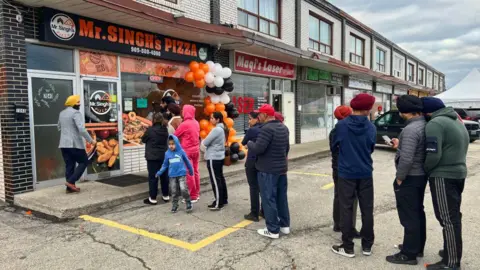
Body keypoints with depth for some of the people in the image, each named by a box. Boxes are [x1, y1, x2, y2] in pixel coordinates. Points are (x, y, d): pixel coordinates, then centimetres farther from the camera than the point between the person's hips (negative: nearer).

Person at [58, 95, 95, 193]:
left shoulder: (62, 113, 15)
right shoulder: (76, 113, -13)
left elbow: (59, 128, 27)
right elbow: (82, 129, -22)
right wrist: (91, 140, -16)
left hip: (63, 144, 8)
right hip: (75, 144, -8)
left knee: (69, 165, 11)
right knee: (84, 162, 5)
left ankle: (70, 187, 12)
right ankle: (71, 182, -4)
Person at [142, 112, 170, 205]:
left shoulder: (150, 130, -14)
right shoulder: (165, 130, 1)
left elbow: (143, 140, 0)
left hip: (152, 157, -5)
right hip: (163, 156, 5)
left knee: (153, 177, 0)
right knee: (164, 176, 12)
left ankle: (153, 198, 4)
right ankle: (166, 195, 21)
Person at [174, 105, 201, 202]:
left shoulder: (184, 124, -15)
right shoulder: (196, 123, 6)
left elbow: (175, 135, -7)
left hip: (187, 151, -7)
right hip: (196, 149, 7)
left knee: (189, 173, 0)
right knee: (195, 172, 13)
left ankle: (192, 196, 5)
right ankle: (197, 194, 22)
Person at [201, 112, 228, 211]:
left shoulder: (216, 129, -20)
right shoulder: (222, 129, 11)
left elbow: (205, 143, -16)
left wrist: (203, 142, 5)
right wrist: (207, 146, 5)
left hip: (213, 158, -10)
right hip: (219, 156, 10)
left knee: (215, 180, -3)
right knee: (220, 178, 16)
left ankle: (218, 203, 3)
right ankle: (224, 199, 25)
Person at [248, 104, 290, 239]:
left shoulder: (267, 129, -20)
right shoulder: (284, 128, 10)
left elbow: (257, 149, -25)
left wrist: (249, 143, -5)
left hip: (268, 170, -9)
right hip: (282, 168, 9)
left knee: (269, 199, -1)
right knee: (282, 197, 16)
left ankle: (273, 230, 5)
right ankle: (285, 225, 25)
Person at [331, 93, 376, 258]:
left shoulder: (341, 125, -10)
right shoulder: (371, 127, -4)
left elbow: (334, 146, 3)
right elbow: (371, 149, 8)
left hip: (346, 173, -2)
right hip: (365, 173, 2)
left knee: (346, 210, 5)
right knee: (367, 210, 12)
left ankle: (348, 247, 11)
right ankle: (367, 246, 22)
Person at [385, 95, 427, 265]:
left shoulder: (411, 129, -25)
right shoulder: (425, 125, 5)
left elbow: (406, 159, -29)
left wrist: (399, 178, -17)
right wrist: (400, 145, 14)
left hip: (409, 178, -10)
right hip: (421, 175, 10)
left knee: (409, 216, 0)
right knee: (418, 213, 19)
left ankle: (409, 254, 11)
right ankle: (418, 247, 33)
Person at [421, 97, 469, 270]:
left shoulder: (435, 123, -17)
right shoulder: (457, 122, 16)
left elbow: (433, 155, -23)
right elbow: (456, 149, 18)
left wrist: (424, 170, -7)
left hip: (443, 176, -10)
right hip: (458, 173, 10)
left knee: (447, 218, -5)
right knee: (453, 216, 18)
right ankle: (452, 251, 29)